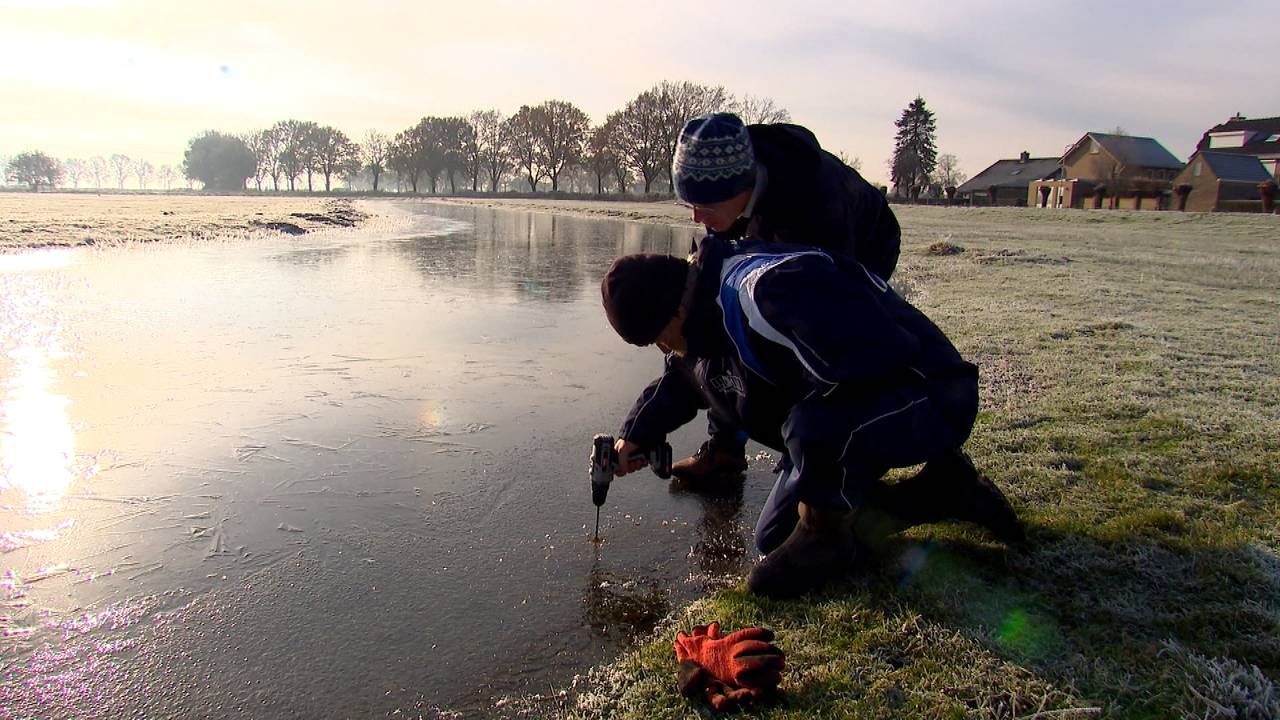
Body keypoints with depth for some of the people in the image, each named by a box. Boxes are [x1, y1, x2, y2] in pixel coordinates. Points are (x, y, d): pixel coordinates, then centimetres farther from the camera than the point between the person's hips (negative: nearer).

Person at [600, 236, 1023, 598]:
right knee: (774, 538, 10)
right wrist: (637, 434, 19)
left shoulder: (770, 290, -31)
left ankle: (826, 531, -7)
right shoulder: (710, 311, 3)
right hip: (843, 414, 11)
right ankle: (941, 489, 16)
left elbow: (875, 364, -35)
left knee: (814, 428, -40)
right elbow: (680, 379, 25)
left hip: (928, 401, -10)